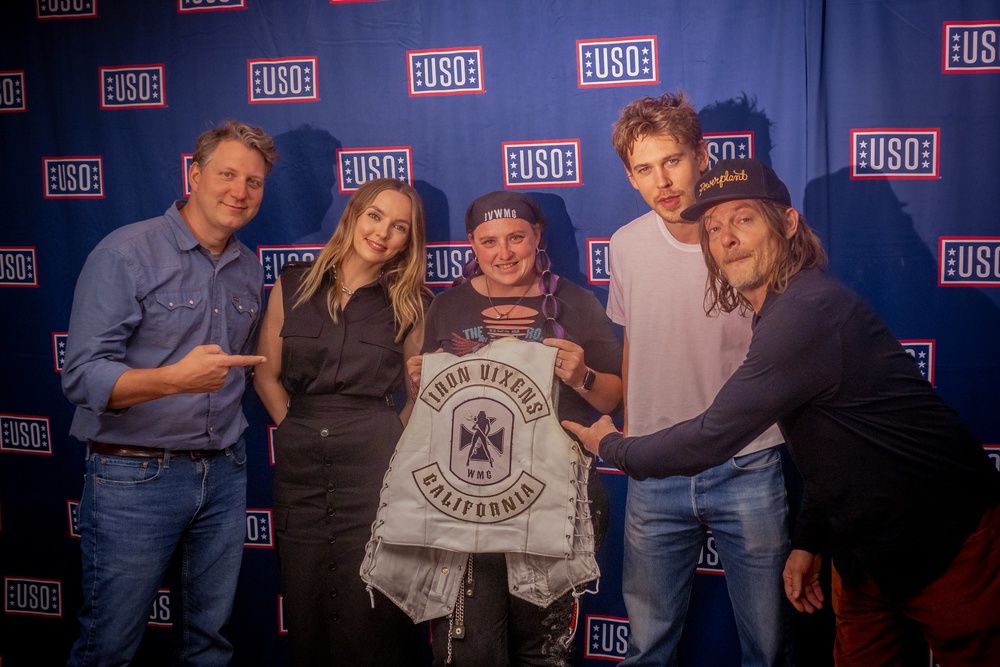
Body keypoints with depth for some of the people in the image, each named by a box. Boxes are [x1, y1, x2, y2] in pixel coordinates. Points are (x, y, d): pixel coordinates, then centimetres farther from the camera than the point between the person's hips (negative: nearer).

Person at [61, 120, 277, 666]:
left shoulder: (249, 269, 9)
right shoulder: (127, 252, -11)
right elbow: (83, 377, -18)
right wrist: (175, 379, -32)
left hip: (224, 473, 6)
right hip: (135, 477, -5)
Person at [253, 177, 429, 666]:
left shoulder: (408, 303, 4)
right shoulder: (293, 286, 6)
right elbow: (266, 376, 11)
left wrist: (392, 438, -3)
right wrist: (301, 429, 4)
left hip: (374, 467, -2)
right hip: (301, 468, 2)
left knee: (370, 617, 1)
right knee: (306, 612, 12)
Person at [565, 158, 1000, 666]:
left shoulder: (806, 314, -27)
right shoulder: (782, 312, 5)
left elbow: (710, 440, -23)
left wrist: (612, 447, -8)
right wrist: (808, 541, 12)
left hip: (948, 547, -9)